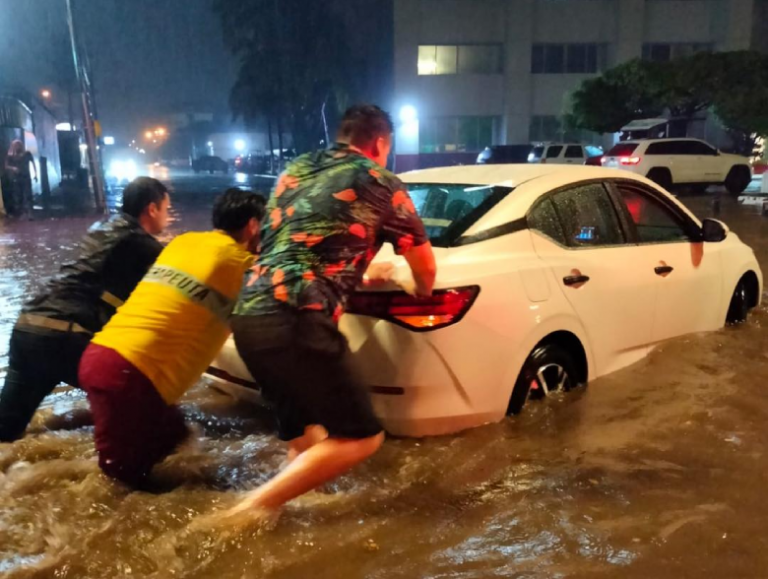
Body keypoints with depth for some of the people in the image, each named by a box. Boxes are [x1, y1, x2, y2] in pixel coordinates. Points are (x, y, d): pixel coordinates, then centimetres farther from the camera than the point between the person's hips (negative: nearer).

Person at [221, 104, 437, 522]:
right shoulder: (380, 182, 8)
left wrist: (361, 274, 49)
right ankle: (253, 510, -3)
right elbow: (425, 266, 18)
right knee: (360, 437, 2)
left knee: (303, 436, 23)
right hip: (297, 321, -8)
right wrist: (422, 295, 41)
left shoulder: (295, 170, 24)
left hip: (249, 315, 8)